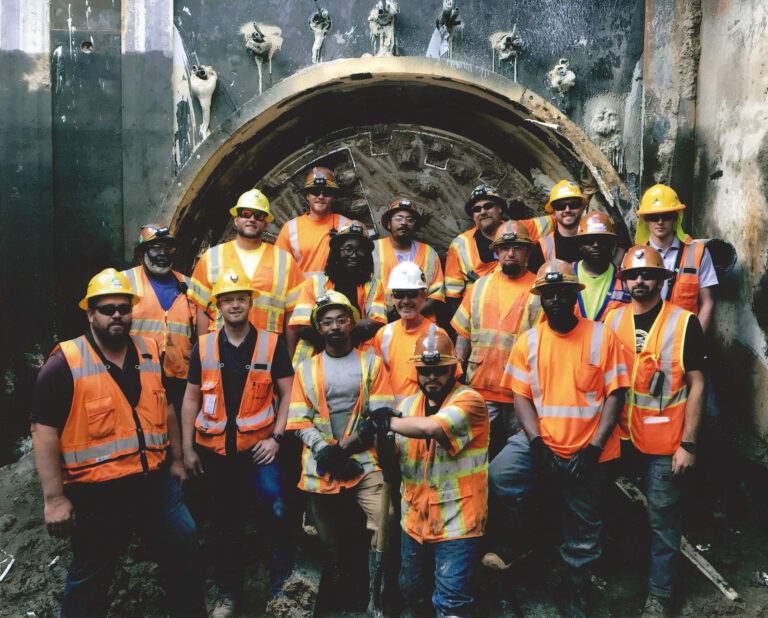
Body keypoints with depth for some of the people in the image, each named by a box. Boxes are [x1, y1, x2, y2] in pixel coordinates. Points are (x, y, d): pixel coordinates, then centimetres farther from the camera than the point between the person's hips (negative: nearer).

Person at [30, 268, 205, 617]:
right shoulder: (64, 363, -11)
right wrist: (54, 498, -14)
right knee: (89, 581, 13)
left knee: (184, 558, 17)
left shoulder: (151, 353, 5)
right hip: (96, 496, -5)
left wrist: (176, 459, 16)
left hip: (157, 484, 5)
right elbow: (44, 431, -12)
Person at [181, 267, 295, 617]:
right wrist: (187, 448, 6)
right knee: (225, 523, 13)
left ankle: (281, 587, 5)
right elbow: (191, 399, 8)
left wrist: (276, 436, -9)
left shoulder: (271, 344, -2)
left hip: (258, 446, -2)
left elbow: (287, 393, 0)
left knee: (275, 509, -16)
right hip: (214, 448, 3)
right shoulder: (203, 347, 4)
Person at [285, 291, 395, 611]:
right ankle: (341, 604, 32)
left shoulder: (371, 362, 6)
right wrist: (325, 452, -13)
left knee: (384, 529, -17)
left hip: (365, 463, -2)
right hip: (321, 469, 2)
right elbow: (300, 422, 3)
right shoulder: (306, 368, 11)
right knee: (333, 544, 12)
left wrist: (344, 447, -11)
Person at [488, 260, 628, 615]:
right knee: (500, 475, -26)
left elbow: (615, 395, -6)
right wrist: (537, 443, -14)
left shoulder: (602, 336, -4)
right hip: (541, 442, 1)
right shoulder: (528, 340, 2)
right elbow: (521, 396, -1)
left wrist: (594, 448, -14)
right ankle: (520, 538, 2)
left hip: (586, 451, -1)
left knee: (583, 529, 13)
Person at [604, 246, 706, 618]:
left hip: (665, 441, -4)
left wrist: (688, 444, -11)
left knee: (662, 516, 5)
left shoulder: (684, 323, -7)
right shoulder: (612, 320, 3)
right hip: (621, 436, 4)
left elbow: (696, 385, -7)